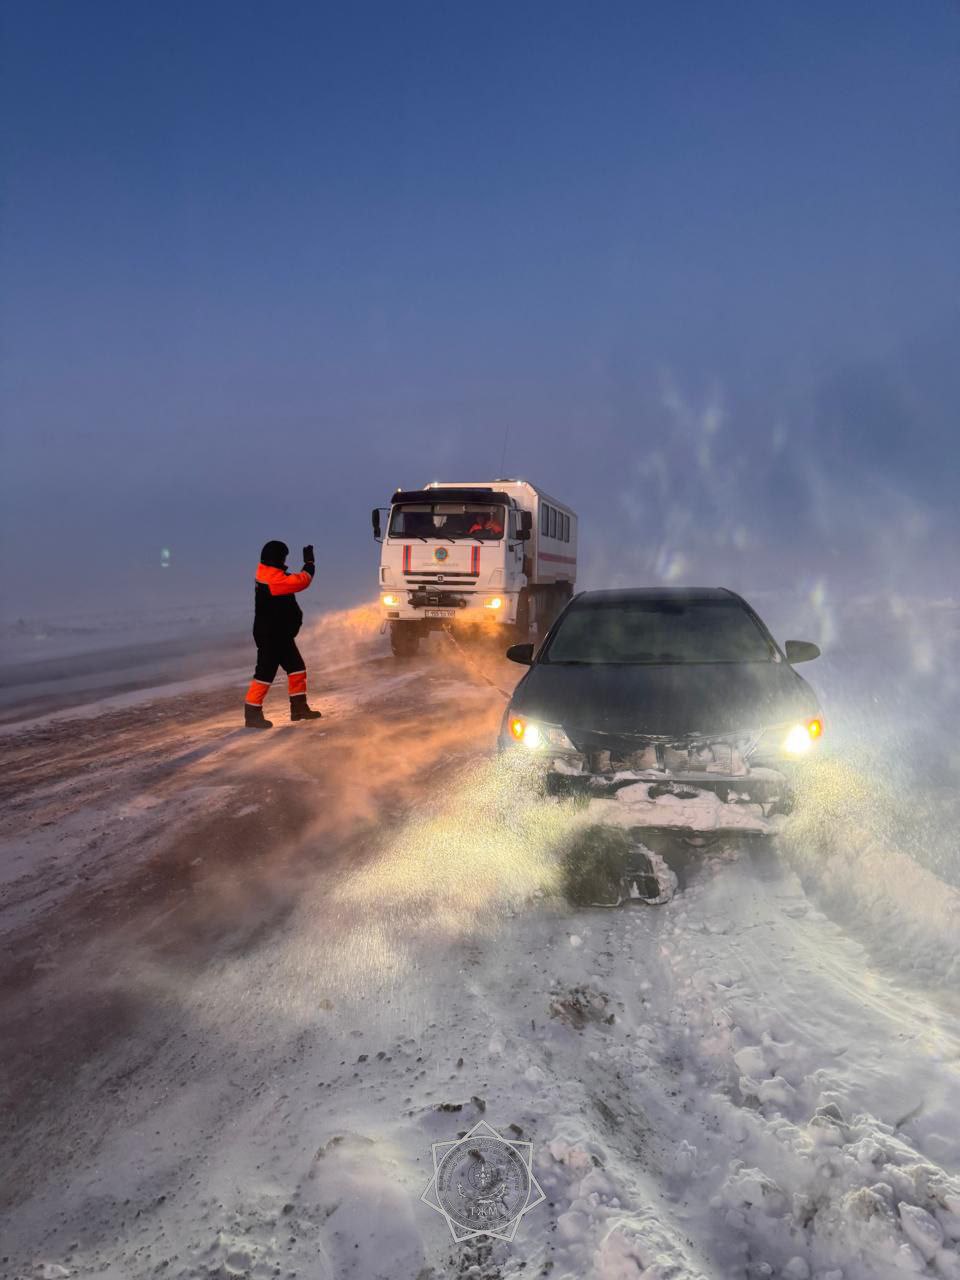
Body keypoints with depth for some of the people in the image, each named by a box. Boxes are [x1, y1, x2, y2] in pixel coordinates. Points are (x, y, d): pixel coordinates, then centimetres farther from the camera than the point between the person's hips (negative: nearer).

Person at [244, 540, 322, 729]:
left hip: (280, 635, 10)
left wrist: (307, 563, 5)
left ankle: (299, 707, 22)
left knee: (297, 668, 14)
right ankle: (252, 714, 1)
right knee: (265, 673, -5)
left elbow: (293, 581, 16)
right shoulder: (274, 578, -22)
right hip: (270, 636, -10)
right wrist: (309, 562, -6)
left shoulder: (268, 575, 10)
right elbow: (302, 581, -21)